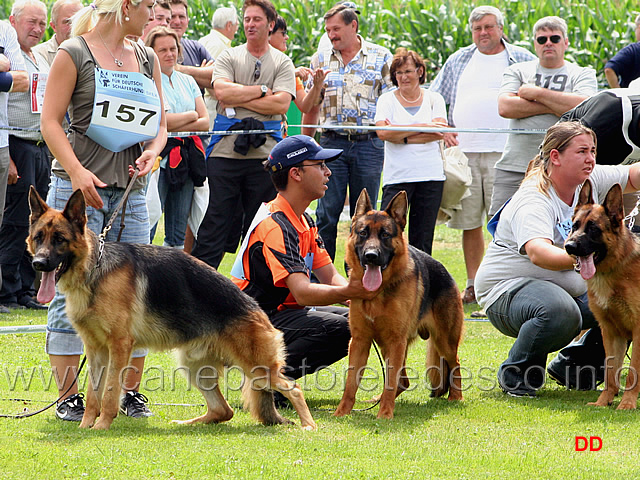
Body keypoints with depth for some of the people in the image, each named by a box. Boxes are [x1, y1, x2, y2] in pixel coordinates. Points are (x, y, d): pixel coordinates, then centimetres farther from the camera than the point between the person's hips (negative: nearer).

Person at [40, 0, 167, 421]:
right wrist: (76, 172, -18)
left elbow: (160, 123, 20)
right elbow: (50, 120, -5)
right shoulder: (74, 53, -1)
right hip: (79, 184, -5)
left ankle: (132, 392, 11)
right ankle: (68, 396, -1)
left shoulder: (146, 58, 16)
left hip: (131, 186, 5)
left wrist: (152, 150, -3)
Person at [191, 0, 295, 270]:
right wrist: (261, 90, -7)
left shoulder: (282, 63, 8)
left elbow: (281, 104, -7)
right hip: (226, 149, 0)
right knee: (216, 219, -1)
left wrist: (237, 98, -8)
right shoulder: (229, 57, 9)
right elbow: (222, 91, -9)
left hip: (265, 153, 1)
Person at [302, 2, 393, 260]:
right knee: (326, 214, -3)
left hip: (369, 144, -1)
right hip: (332, 142, 1)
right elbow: (311, 106, 15)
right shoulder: (320, 59, 11)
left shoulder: (381, 57, 5)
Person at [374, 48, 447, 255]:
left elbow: (440, 131, -5)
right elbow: (383, 131, -10)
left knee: (423, 240, 3)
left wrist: (402, 137, -10)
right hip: (397, 176, -1)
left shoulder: (434, 99, 11)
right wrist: (423, 127, -10)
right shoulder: (387, 100, 7)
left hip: (431, 176, 2)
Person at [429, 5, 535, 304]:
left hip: (503, 153, -3)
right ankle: (472, 286, 14)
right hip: (463, 153, 3)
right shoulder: (458, 61, 17)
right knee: (469, 222, 6)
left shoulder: (522, 60, 8)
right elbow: (434, 98, 22)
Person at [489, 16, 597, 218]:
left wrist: (537, 93, -5)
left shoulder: (582, 74, 11)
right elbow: (505, 108, -2)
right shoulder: (517, 71, 15)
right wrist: (554, 106, -5)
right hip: (513, 168, 2)